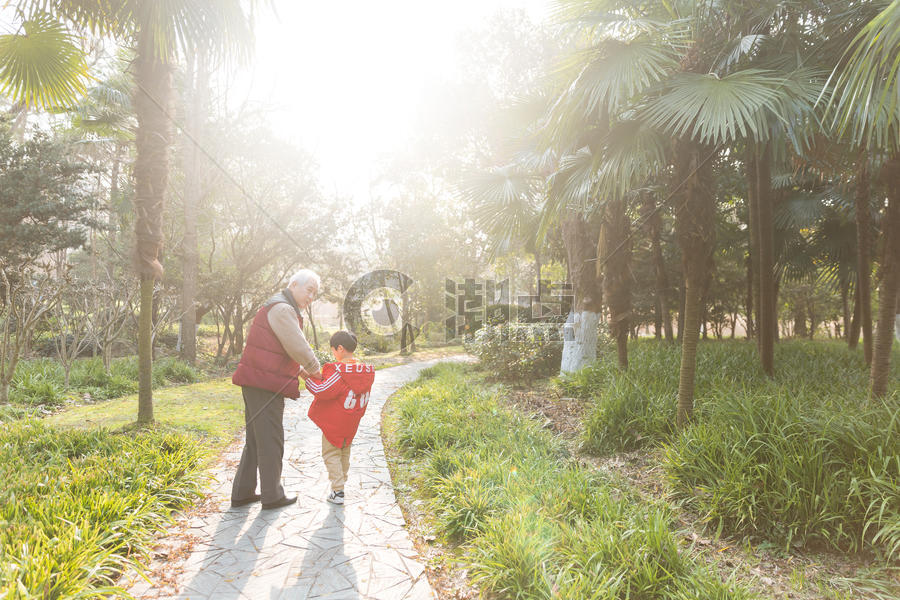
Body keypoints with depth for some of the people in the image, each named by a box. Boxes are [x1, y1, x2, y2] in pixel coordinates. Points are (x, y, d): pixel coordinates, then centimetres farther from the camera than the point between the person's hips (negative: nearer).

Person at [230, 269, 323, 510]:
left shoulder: (280, 308, 21)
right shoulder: (282, 309, -14)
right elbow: (298, 347, -17)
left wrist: (300, 370, 20)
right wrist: (314, 368, 0)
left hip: (257, 383, 11)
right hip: (265, 385, -11)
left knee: (255, 440, 17)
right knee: (271, 441, 0)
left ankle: (242, 493, 25)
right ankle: (272, 496, 12)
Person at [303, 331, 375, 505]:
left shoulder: (338, 371, -24)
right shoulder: (367, 371, 0)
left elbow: (323, 391, -25)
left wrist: (309, 378, -12)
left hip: (333, 422, -7)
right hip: (351, 423, 7)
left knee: (331, 453, 4)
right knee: (344, 452, 23)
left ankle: (338, 491, 2)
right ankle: (342, 480, 35)